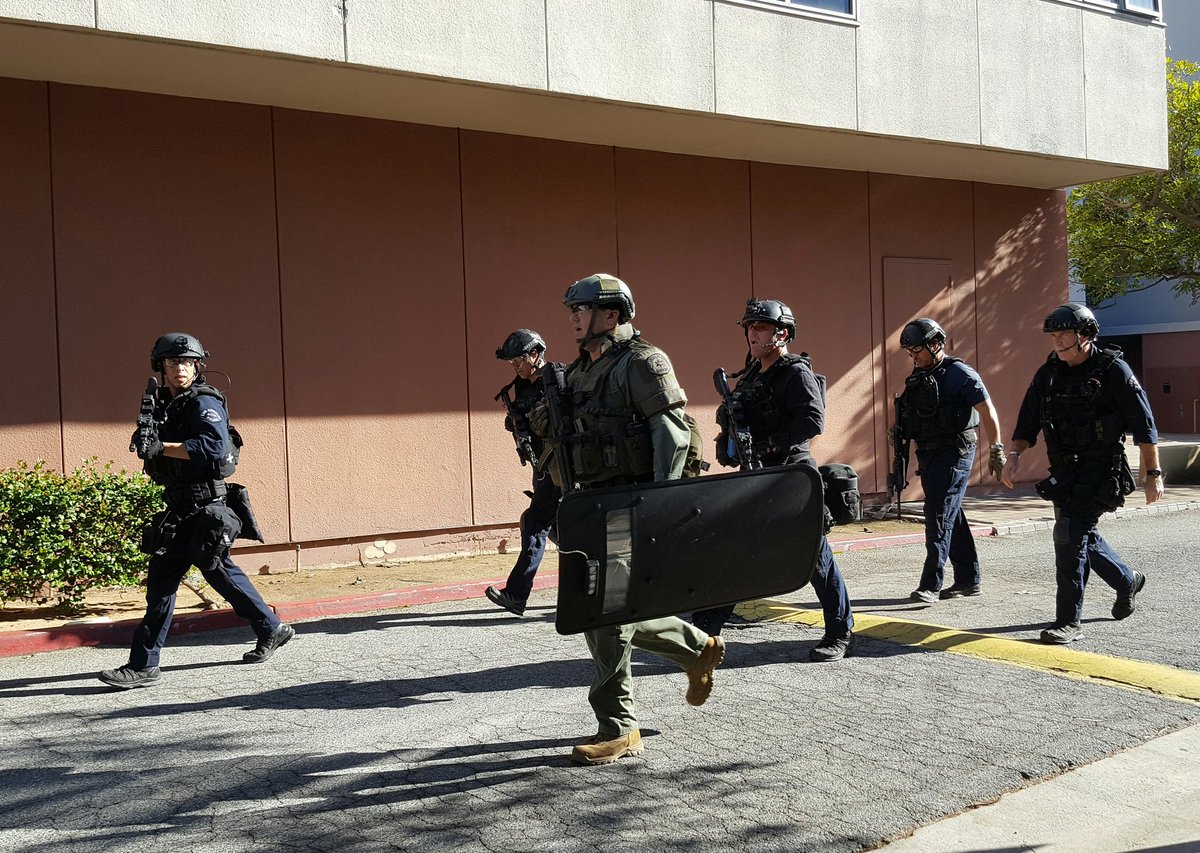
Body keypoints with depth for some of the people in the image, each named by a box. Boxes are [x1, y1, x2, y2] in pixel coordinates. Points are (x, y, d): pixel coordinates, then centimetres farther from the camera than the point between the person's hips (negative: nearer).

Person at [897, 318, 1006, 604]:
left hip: (954, 454, -8)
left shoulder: (959, 373, -9)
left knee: (939, 516, -12)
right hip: (928, 454, 8)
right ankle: (968, 579, 22)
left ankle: (931, 584, -13)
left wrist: (997, 451, -11)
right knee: (952, 517, 13)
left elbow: (988, 412, -9)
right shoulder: (918, 377, 13)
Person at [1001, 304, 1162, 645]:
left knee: (1070, 534, -16)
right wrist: (1014, 454, -8)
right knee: (1082, 535, 17)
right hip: (1064, 469, 7)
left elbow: (1144, 425, -8)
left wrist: (1153, 473, -9)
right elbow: (1028, 422, 9)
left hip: (1101, 468, -7)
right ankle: (1127, 581, 45)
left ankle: (1069, 621, -9)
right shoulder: (1048, 373, 6)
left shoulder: (1112, 369, -9)